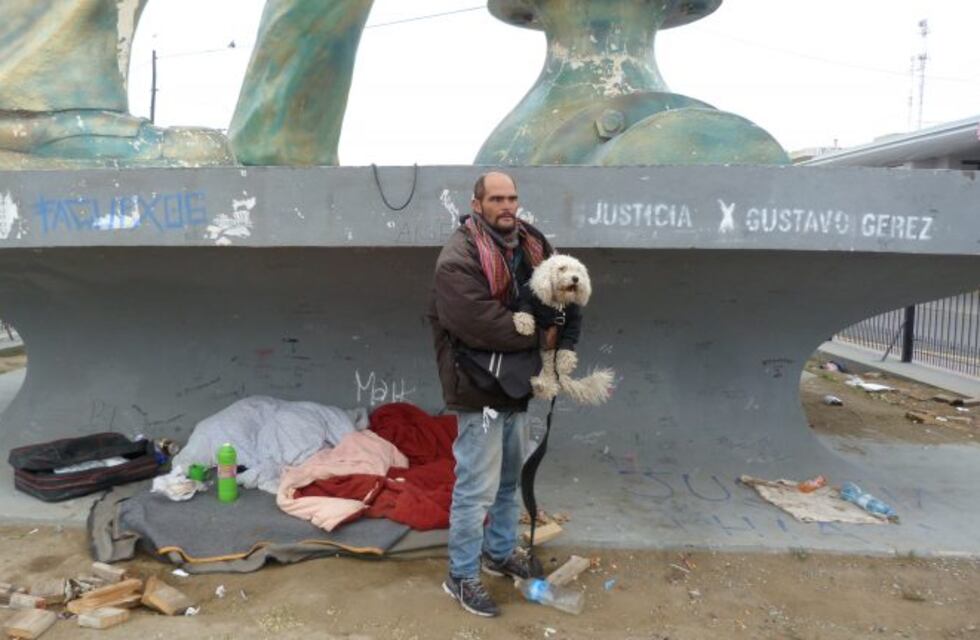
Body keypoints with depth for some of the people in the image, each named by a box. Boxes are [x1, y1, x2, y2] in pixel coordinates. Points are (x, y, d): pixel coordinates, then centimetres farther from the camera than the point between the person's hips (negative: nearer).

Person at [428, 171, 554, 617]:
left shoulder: (530, 245, 6)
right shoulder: (458, 258, -20)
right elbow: (482, 324, -28)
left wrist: (556, 325, -6)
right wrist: (537, 334, -16)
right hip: (479, 384, -8)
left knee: (510, 477, 21)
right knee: (478, 487, 0)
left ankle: (501, 552, 41)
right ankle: (461, 576, 18)